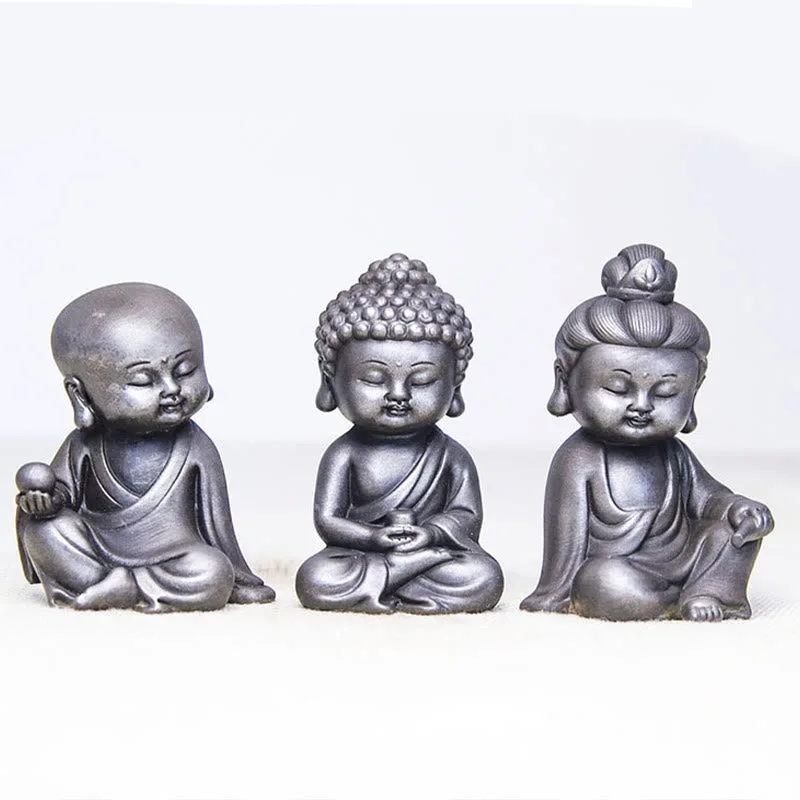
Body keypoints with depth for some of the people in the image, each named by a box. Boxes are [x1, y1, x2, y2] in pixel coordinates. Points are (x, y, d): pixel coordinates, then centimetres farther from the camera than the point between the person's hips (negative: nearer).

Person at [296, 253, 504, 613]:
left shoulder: (451, 456, 2)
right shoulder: (344, 455, -2)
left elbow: (468, 513, -2)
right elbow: (327, 520, -5)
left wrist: (432, 532, -23)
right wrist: (373, 537, -22)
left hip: (436, 545, 1)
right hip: (359, 551, -1)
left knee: (483, 578, -26)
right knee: (315, 579, -28)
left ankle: (370, 587, -20)